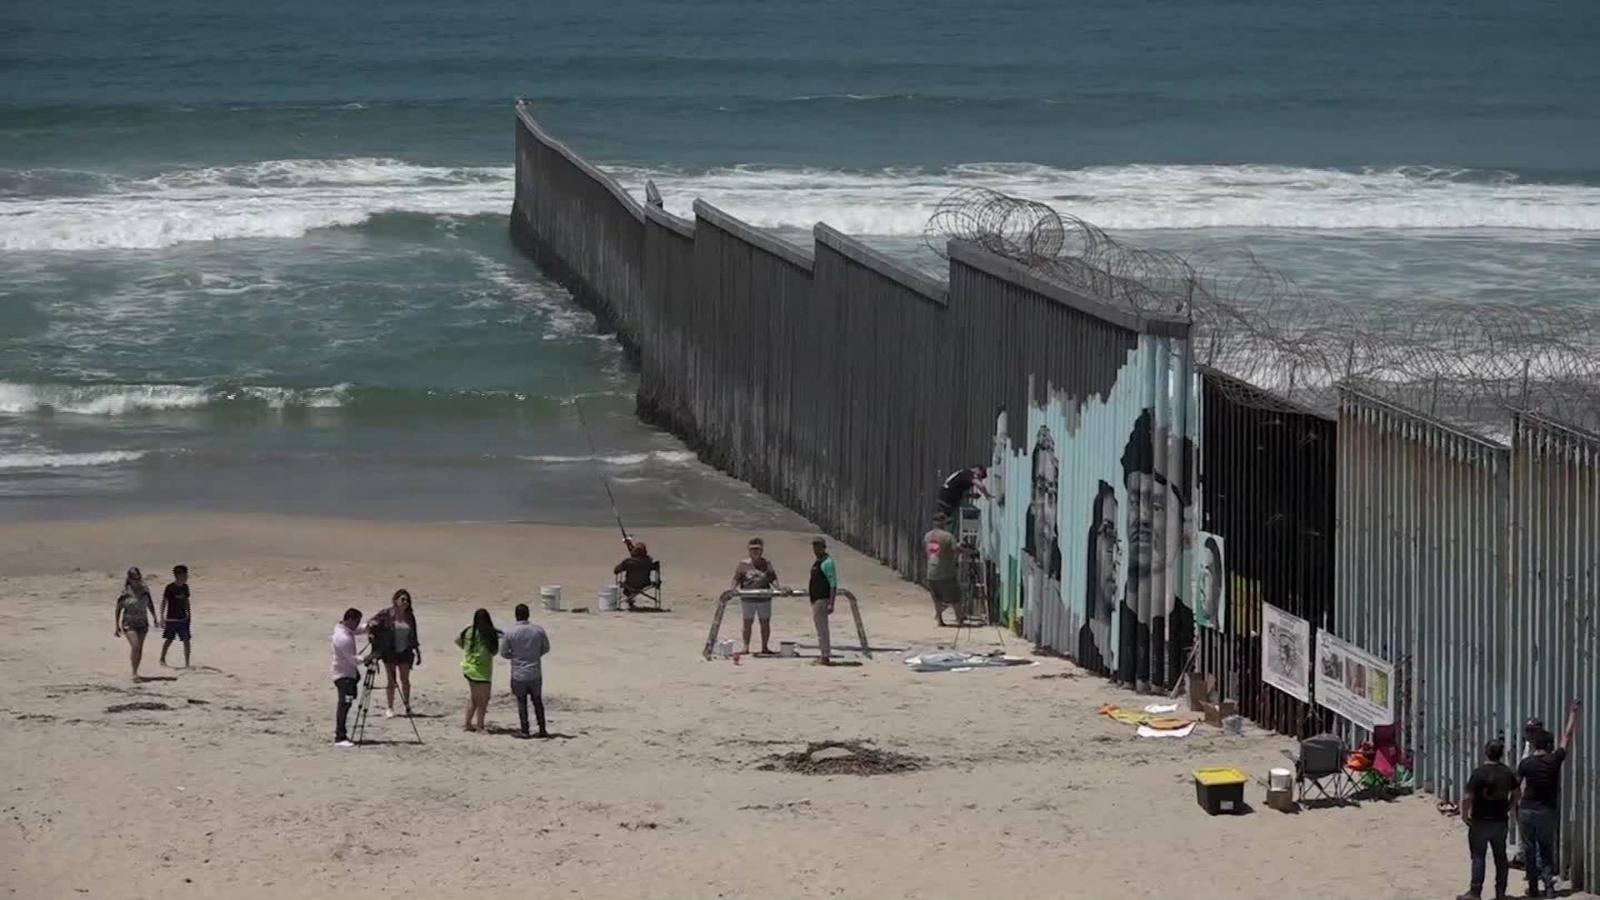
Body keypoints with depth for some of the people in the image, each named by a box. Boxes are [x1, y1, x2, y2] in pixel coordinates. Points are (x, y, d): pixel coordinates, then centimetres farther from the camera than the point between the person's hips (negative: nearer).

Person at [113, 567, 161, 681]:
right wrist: (117, 627, -3)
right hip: (129, 623, -5)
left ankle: (135, 671, 16)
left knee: (140, 649, 5)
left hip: (142, 623, 5)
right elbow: (118, 610, -3)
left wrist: (155, 618, 12)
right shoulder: (125, 593, -8)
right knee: (135, 646, -19)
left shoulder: (145, 591, 4)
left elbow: (150, 605, 17)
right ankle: (134, 673, -16)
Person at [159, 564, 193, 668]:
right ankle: (162, 659, 29)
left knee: (186, 640, -3)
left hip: (183, 619, 5)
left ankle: (187, 663, 1)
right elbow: (163, 603, -9)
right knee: (169, 640, 8)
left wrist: (188, 615, 16)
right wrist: (162, 618, -11)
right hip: (171, 619, -5)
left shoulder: (185, 587, 5)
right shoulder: (170, 588, -12)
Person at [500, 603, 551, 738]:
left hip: (518, 674, -2)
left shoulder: (510, 632, -12)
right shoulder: (538, 630, -6)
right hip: (535, 673, 2)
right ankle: (542, 730, 14)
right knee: (537, 701, 13)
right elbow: (546, 648, 7)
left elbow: (503, 652, -4)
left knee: (521, 702, 9)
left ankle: (524, 730, 10)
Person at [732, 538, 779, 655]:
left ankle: (764, 647, 13)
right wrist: (734, 588, -17)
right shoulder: (743, 564, 2)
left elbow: (773, 579, 8)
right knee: (747, 623, 2)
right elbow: (736, 579, 2)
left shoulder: (767, 564, 7)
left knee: (765, 623, 4)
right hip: (748, 599, -2)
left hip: (764, 599, 2)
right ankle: (746, 647, 8)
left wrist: (776, 588, -10)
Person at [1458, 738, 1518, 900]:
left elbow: (1467, 797, -20)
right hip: (1501, 821, 5)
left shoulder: (1480, 773, -17)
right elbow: (1515, 794, 12)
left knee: (1478, 857, 1)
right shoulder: (1507, 773, 1)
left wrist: (1464, 814, -7)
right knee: (1500, 856, 12)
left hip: (1481, 821, -5)